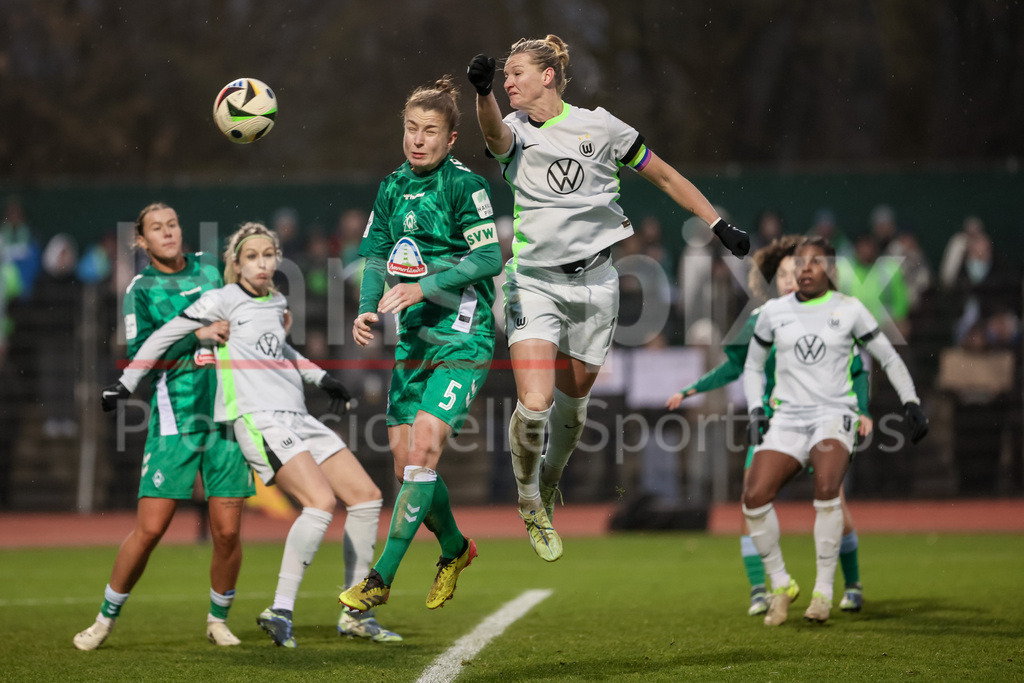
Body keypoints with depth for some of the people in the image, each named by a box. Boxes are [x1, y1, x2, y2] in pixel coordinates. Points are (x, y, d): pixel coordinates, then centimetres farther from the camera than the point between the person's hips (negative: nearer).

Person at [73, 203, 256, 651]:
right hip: (173, 420, -3)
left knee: (227, 531, -2)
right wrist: (195, 334, -16)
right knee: (149, 529, -7)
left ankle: (218, 620, 18)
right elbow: (140, 356, -10)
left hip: (226, 416, 3)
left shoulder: (209, 272, 13)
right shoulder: (141, 290, 2)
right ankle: (106, 618, 9)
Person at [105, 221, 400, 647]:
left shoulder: (276, 306, 17)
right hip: (258, 420, -8)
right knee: (321, 502, -25)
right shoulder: (223, 300, -3)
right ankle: (280, 611, -20)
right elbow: (166, 336, 1)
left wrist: (321, 378, 37)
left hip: (297, 419, 8)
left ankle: (354, 615, 9)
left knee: (366, 495, 3)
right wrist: (126, 384, 3)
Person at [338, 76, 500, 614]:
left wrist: (423, 286, -22)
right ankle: (455, 549, 31)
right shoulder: (393, 188, 10)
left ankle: (381, 578, -18)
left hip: (462, 338, -7)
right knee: (405, 460, 4)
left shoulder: (464, 184, -9)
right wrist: (368, 309, -6)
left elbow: (490, 257, -15)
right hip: (412, 338, 7)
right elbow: (376, 257, 13)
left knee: (423, 444, -19)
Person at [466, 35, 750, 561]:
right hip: (534, 281, -1)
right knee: (533, 406, -15)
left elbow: (665, 177, 9)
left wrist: (719, 226, 7)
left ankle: (549, 482, 42)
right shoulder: (514, 132, -1)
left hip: (593, 281, 1)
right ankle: (529, 504, 11)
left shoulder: (599, 127, 0)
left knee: (572, 402, 11)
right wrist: (482, 92, -49)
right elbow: (494, 132, -27)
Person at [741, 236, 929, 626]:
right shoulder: (774, 312, 9)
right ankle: (780, 584, 4)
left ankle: (824, 590, -20)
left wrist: (911, 403, 5)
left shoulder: (849, 310, 3)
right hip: (788, 416, 3)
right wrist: (756, 410, 8)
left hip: (834, 414, -3)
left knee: (826, 488, -30)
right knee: (754, 498, -16)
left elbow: (888, 358, 12)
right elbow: (752, 366, 21)